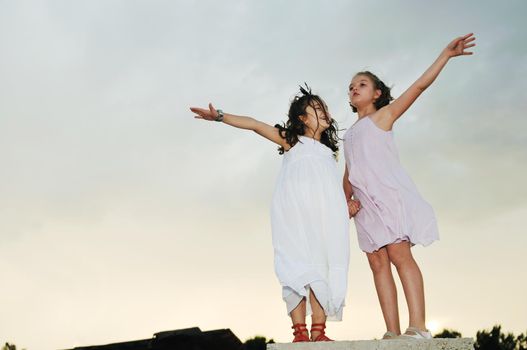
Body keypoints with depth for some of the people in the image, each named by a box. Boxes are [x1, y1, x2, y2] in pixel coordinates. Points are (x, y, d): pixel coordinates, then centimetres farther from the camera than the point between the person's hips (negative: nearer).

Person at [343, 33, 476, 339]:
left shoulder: (384, 115, 10)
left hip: (389, 194, -6)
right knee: (378, 262, -3)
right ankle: (393, 332, -6)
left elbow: (420, 86, 1)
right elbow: (348, 175, 22)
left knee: (400, 255, -18)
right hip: (365, 203, 6)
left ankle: (418, 327, -22)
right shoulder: (350, 135, 26)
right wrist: (348, 201, 5)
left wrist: (446, 54, -6)